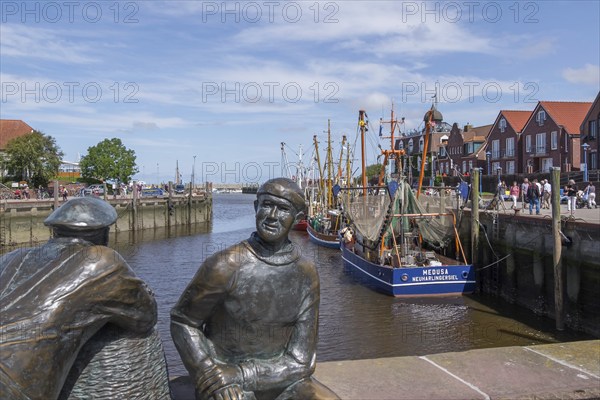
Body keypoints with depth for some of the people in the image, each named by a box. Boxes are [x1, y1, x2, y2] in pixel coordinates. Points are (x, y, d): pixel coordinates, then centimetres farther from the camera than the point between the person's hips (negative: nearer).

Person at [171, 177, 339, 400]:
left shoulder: (306, 275, -6)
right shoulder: (225, 266, -16)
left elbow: (299, 362, -6)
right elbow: (182, 321, -3)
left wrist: (239, 375, -18)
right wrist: (211, 375, -17)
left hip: (278, 379, 3)